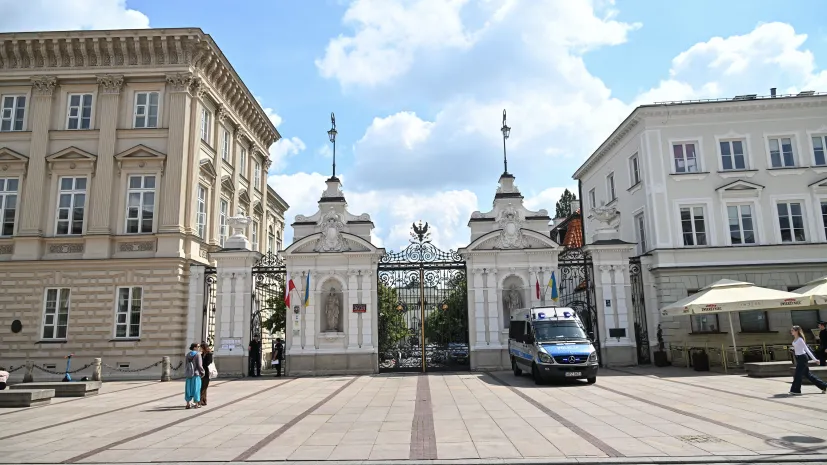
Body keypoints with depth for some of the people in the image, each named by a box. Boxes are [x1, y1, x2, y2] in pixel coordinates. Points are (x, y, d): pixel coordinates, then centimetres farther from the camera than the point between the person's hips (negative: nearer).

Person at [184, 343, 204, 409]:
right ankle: (196, 404, 5)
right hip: (196, 374, -5)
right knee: (196, 388, 1)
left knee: (188, 388, 10)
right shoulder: (198, 355, -11)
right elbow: (199, 365, -13)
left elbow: (185, 364, 6)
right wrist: (202, 372, 0)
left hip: (189, 374, 5)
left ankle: (188, 403, 13)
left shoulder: (187, 355, 6)